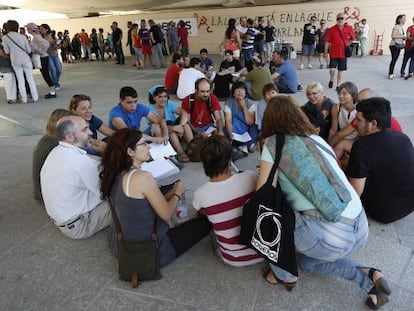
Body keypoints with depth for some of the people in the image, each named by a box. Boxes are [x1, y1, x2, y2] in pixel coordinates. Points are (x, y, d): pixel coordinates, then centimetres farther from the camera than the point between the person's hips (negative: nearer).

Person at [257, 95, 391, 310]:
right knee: (308, 262, 32)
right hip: (361, 230, 8)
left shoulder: (273, 144, -3)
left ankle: (285, 275, 24)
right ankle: (369, 277, 18)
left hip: (329, 236, -8)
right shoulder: (317, 139, 16)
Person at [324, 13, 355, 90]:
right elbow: (327, 41, -1)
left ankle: (338, 85, 19)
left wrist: (347, 45, 7)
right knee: (332, 69, -8)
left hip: (343, 53, 1)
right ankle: (331, 80, 23)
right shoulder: (332, 29, -3)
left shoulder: (349, 28, 0)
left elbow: (353, 38, 16)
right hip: (333, 53, -1)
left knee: (340, 70, 7)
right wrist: (325, 52, -4)